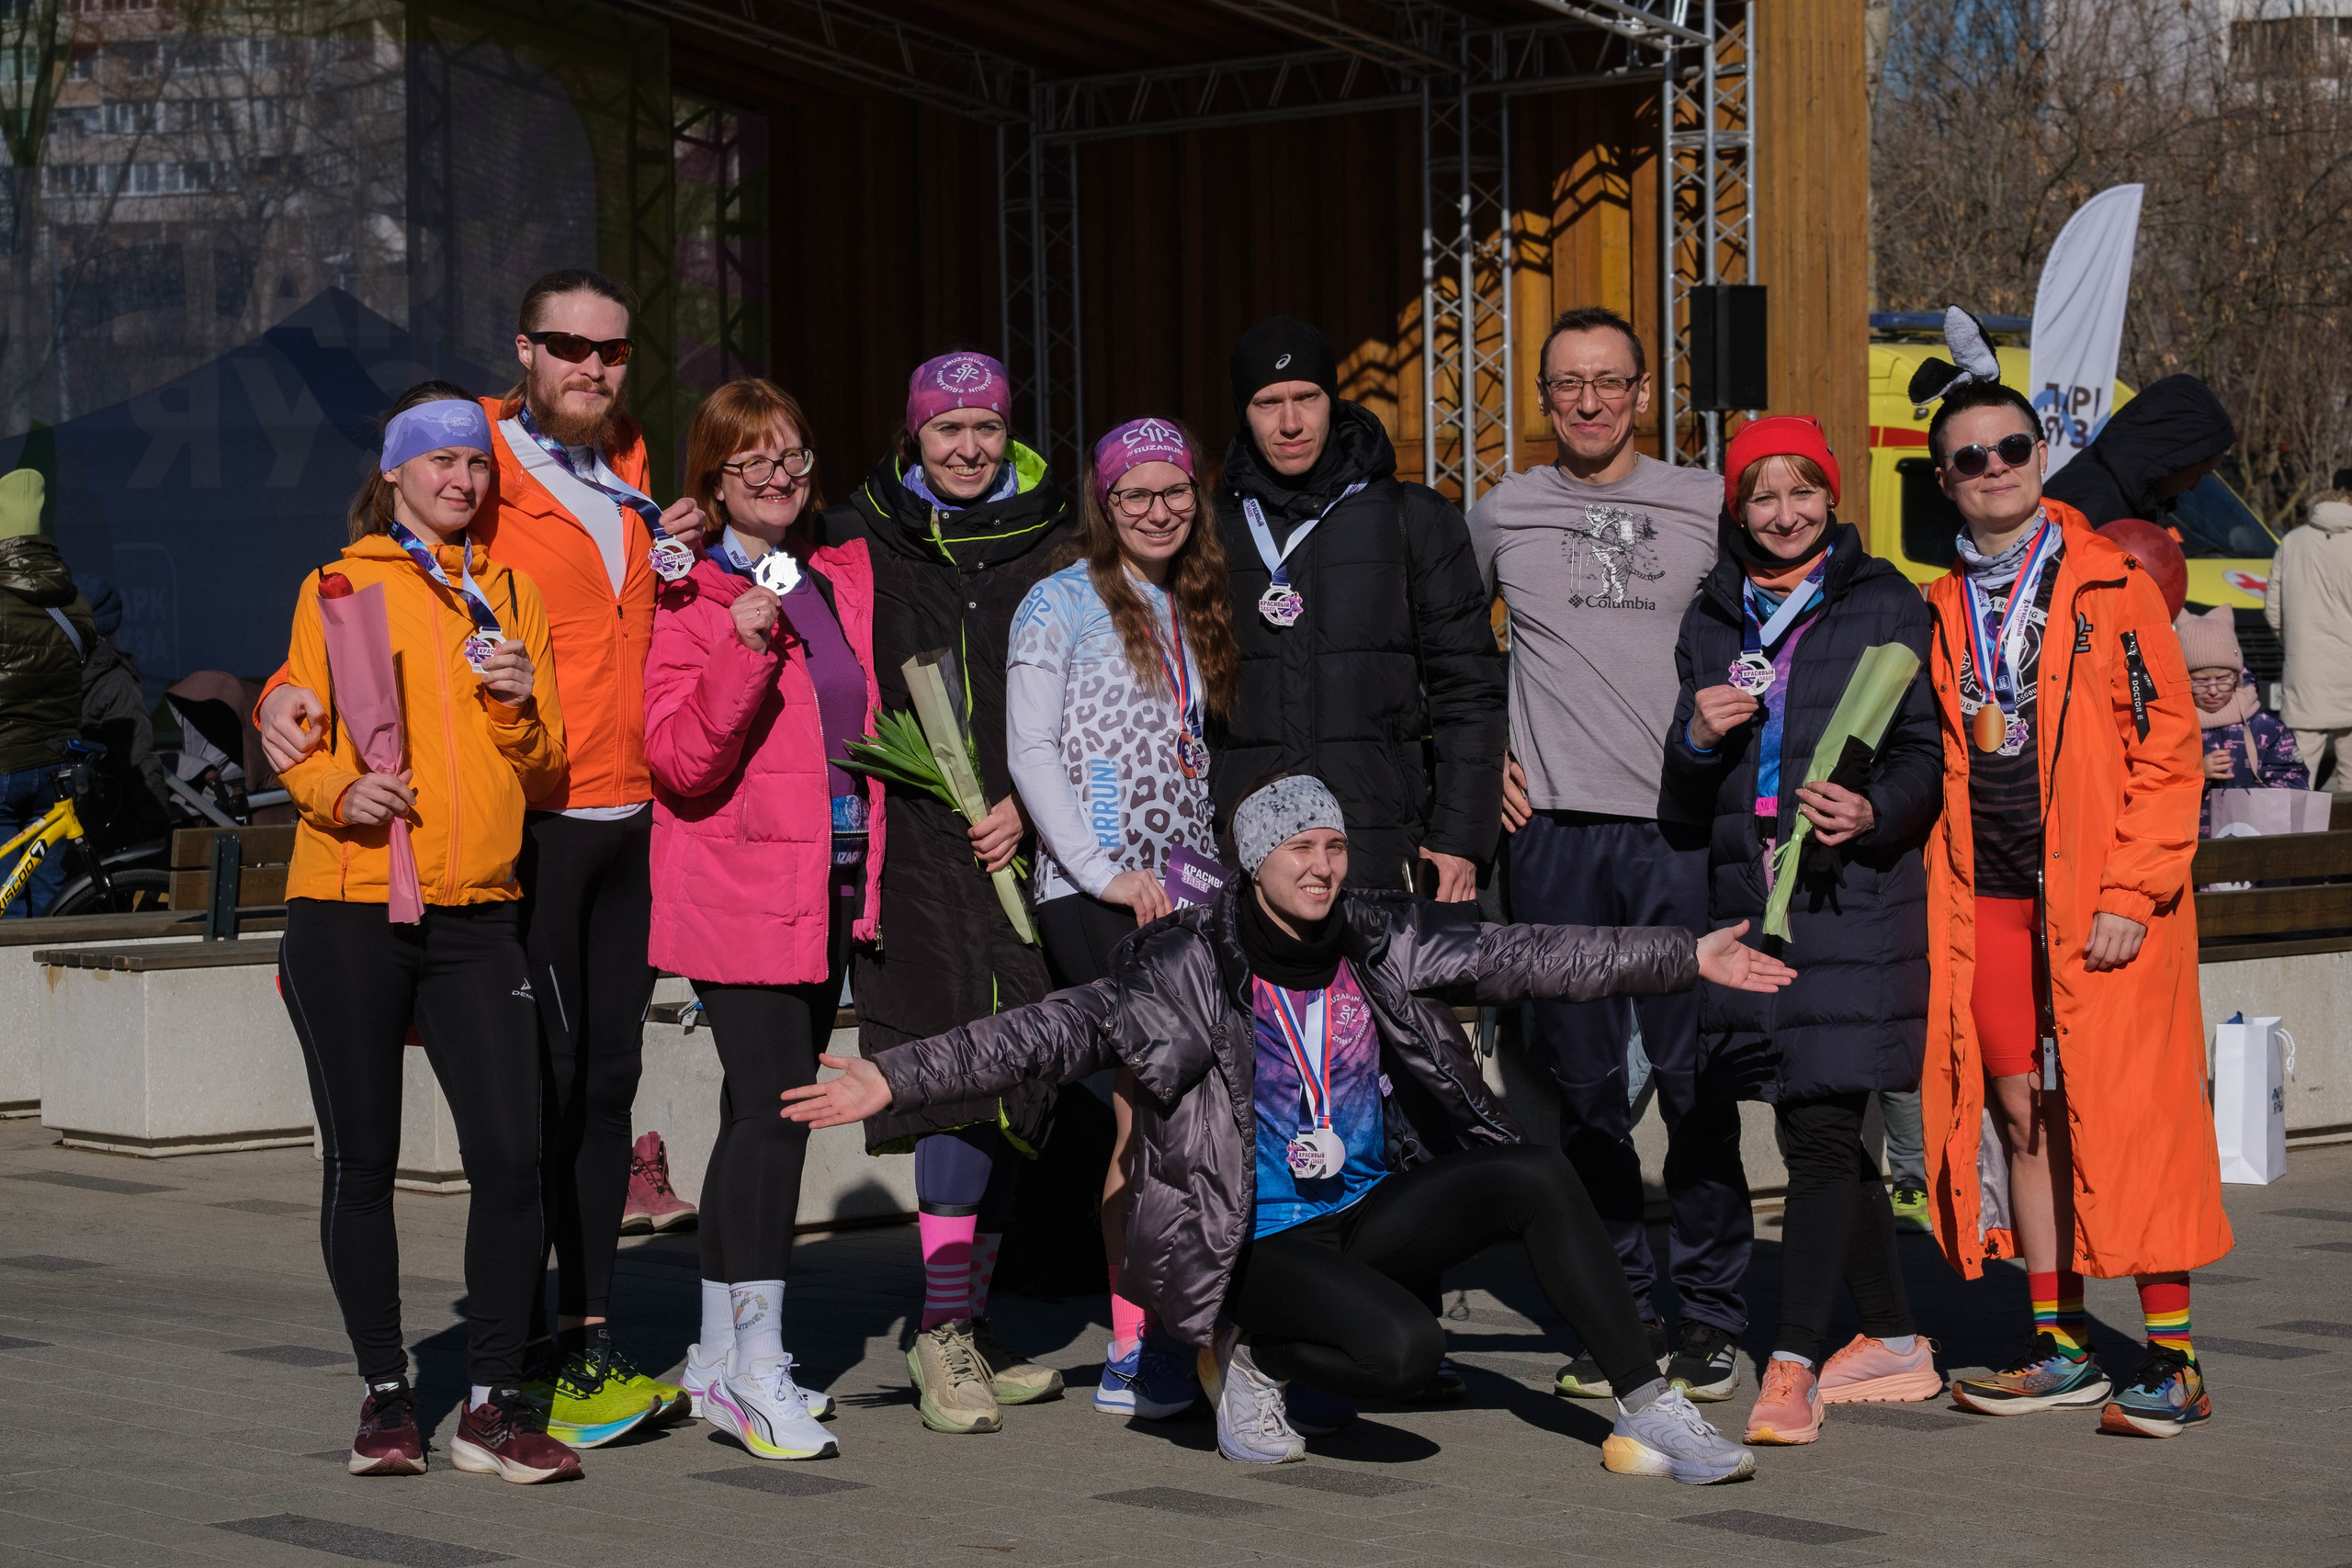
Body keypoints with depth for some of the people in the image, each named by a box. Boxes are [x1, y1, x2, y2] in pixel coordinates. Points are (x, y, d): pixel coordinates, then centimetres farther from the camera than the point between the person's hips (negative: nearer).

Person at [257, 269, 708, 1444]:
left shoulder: (630, 477, 15)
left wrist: (677, 563, 4)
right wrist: (293, 693, -23)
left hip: (629, 819, 7)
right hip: (524, 821, -7)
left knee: (606, 1081, 10)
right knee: (537, 1085, -6)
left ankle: (590, 1337, 18)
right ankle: (523, 1360, 1)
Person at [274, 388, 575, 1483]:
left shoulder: (508, 596, 15)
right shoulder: (338, 588, 7)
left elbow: (543, 770, 13)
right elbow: (295, 739, 4)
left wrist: (518, 709, -8)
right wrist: (340, 788, -17)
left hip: (476, 915, 2)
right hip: (349, 910, -2)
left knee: (511, 1156, -8)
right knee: (362, 1162, 3)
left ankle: (493, 1404, 0)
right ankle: (385, 1395, 15)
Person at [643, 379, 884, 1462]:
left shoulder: (847, 577, 12)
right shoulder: (692, 599, -7)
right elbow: (680, 760, -15)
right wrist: (743, 650, -26)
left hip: (833, 881, 7)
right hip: (737, 883, -7)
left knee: (765, 1111, 10)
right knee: (773, 1109, -14)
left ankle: (721, 1359, 18)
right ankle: (755, 1374, -12)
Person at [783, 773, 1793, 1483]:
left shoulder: (1385, 943, 1)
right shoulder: (1186, 968, -12)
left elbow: (1528, 955, 4)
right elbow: (1050, 1034, -18)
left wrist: (1690, 958, 4)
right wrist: (893, 1083, -27)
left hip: (1369, 1215, 5)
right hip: (1254, 1242, -5)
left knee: (1538, 1179, -17)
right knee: (1404, 1350, -31)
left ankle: (1649, 1415, -9)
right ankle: (1252, 1357, 0)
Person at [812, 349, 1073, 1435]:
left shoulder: (1051, 551, 9)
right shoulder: (859, 544, 7)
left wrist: (1028, 801, -5)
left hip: (1018, 846, 3)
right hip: (909, 845, -3)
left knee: (1010, 1075, 5)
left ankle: (967, 1318, 16)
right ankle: (945, 1325, -13)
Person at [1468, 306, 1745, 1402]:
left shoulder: (1706, 506, 7)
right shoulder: (1501, 517, 10)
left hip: (1686, 829, -1)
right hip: (1558, 832, 1)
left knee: (1697, 1081, -4)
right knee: (1587, 1085, 4)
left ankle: (1708, 1314, 4)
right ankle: (1618, 1312, 13)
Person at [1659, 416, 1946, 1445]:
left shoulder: (1885, 606, 3)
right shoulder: (1711, 620, 14)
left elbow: (1923, 753, 2)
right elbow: (1689, 800, 17)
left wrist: (1874, 811, -17)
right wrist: (1697, 737, -5)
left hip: (1856, 895, -5)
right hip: (1750, 898, 5)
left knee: (1822, 1133, -12)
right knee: (1817, 1133, 10)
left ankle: (1794, 1365, -13)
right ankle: (1893, 1340, 23)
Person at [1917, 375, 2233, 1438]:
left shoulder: (2112, 584, -2)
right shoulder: (1941, 607, 12)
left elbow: (2169, 747, -5)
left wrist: (2130, 894, -12)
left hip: (2102, 902, -5)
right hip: (1987, 899, 5)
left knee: (2128, 1115, -6)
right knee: (2021, 1113, 6)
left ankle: (2172, 1359, -1)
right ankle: (2060, 1344, 15)